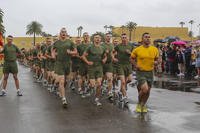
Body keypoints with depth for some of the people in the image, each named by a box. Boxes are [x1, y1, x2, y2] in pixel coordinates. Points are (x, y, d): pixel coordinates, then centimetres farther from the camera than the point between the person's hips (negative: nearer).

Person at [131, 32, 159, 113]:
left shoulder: (155, 49, 0)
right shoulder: (137, 50, -7)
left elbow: (156, 59, 15)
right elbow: (132, 59, 8)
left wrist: (155, 62, -8)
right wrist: (136, 65, -8)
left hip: (150, 72, 4)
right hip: (140, 72, -4)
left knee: (148, 91, 10)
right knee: (145, 89, -20)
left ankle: (143, 105, 36)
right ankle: (139, 104, 8)